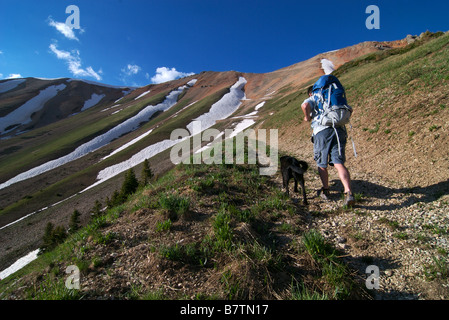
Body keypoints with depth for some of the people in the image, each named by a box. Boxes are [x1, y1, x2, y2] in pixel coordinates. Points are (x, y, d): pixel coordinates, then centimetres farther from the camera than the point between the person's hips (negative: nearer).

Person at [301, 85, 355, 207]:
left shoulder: (312, 99, 14)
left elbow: (305, 105, -10)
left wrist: (307, 117, 5)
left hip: (322, 131, -4)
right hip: (339, 130, 4)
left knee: (322, 164, 12)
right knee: (338, 163, -7)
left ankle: (325, 191, 21)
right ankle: (348, 193, -24)